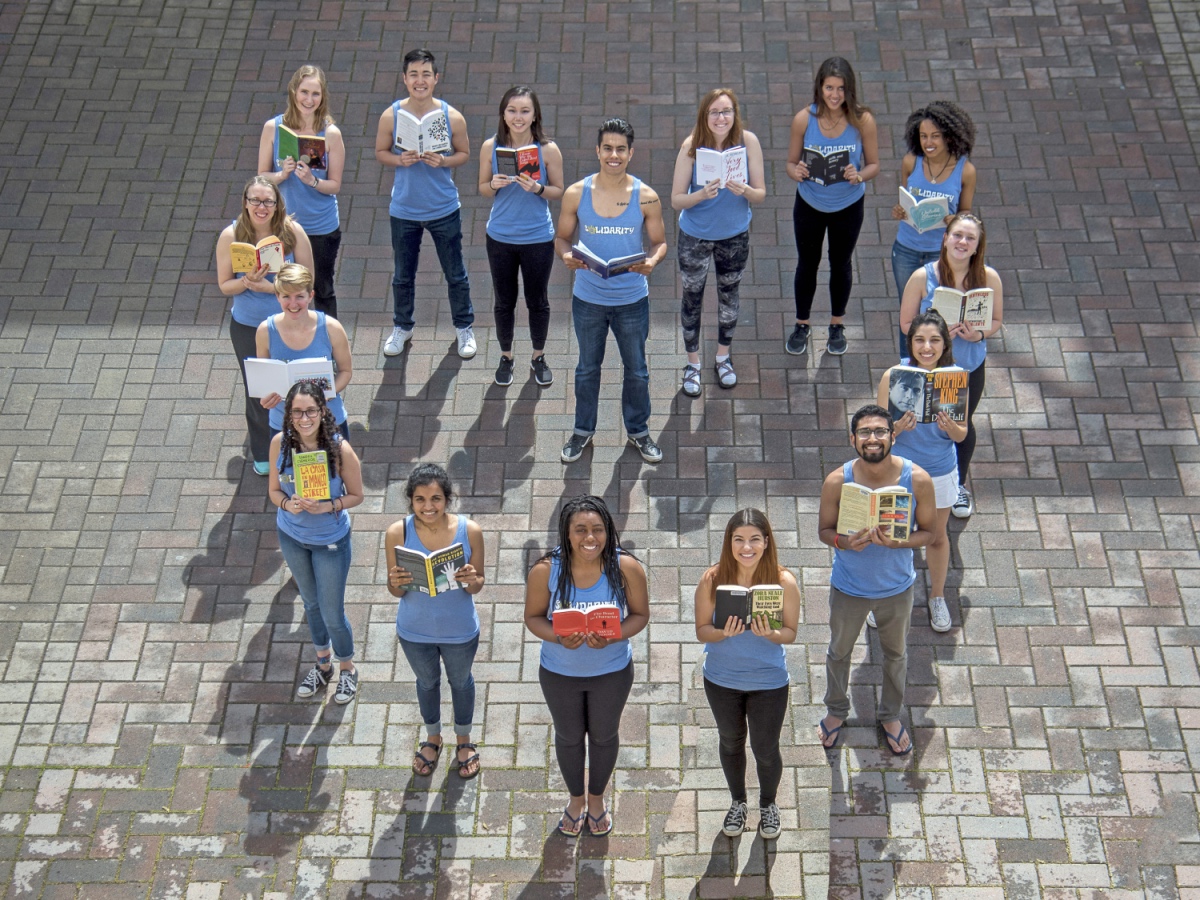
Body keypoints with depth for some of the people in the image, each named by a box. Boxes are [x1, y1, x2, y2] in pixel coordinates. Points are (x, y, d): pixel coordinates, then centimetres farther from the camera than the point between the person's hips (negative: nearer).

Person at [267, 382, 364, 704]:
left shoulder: (340, 449, -26)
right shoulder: (280, 443, -18)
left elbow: (356, 495, -13)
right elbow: (274, 490, -5)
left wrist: (328, 506, -30)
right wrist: (288, 504, -26)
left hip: (331, 540, -3)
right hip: (291, 535, 4)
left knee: (332, 613, 9)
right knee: (311, 602, 25)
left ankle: (347, 669, 37)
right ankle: (323, 663, 48)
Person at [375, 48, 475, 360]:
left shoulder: (452, 117, -12)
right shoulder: (391, 116, -11)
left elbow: (464, 152, 0)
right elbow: (380, 151, 1)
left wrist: (443, 161, -21)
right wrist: (400, 160, -20)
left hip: (444, 209, -1)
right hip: (404, 210, 1)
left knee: (455, 274, 12)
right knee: (403, 275, 17)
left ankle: (464, 327, 34)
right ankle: (401, 327, 39)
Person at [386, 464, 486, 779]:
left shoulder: (469, 531, -23)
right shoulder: (398, 533, -22)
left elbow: (478, 586, -10)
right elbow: (395, 590, -12)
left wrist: (471, 581, -33)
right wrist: (397, 584, -35)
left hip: (460, 631, 0)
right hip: (415, 631, 1)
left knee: (460, 681, 27)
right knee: (427, 682, 28)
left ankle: (464, 739, 55)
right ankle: (432, 738, 56)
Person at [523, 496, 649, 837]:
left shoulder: (626, 568, -23)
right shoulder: (545, 570, -24)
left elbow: (640, 614, -11)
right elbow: (533, 617, -11)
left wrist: (613, 637, -30)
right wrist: (559, 638, -31)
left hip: (612, 671, 0)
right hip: (560, 672, 0)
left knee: (604, 735, 24)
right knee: (569, 736, 23)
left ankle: (597, 798, 52)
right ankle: (576, 798, 51)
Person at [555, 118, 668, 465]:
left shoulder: (646, 197, -10)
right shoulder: (576, 194, -10)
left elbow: (659, 241, -1)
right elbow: (562, 237, 0)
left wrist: (652, 260, -24)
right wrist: (567, 256, -23)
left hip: (632, 299, 0)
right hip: (588, 298, 0)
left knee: (636, 370, 16)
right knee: (587, 368, 18)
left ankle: (638, 430, 37)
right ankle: (583, 430, 38)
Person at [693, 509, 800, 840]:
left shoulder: (784, 581, -20)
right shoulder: (712, 580, -19)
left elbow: (790, 633, -10)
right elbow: (701, 631, -11)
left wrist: (769, 633, -32)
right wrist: (723, 633, -33)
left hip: (769, 683, -1)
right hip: (721, 680, 1)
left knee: (766, 749, 16)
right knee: (731, 742, 24)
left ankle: (768, 804, 46)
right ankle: (738, 802, 50)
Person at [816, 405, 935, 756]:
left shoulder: (917, 479, -23)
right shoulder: (837, 481, -24)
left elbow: (927, 531, -11)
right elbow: (824, 529, -10)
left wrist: (896, 542, -31)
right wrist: (845, 542, -32)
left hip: (897, 588, 1)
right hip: (849, 587, 0)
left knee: (896, 654, 25)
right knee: (839, 652, 24)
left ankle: (890, 715, 52)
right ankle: (836, 710, 53)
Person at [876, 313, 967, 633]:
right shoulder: (893, 376, -18)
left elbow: (962, 435, -7)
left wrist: (950, 427, -29)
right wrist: (899, 426, -34)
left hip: (941, 472, 1)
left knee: (937, 536, 20)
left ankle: (937, 597, 44)